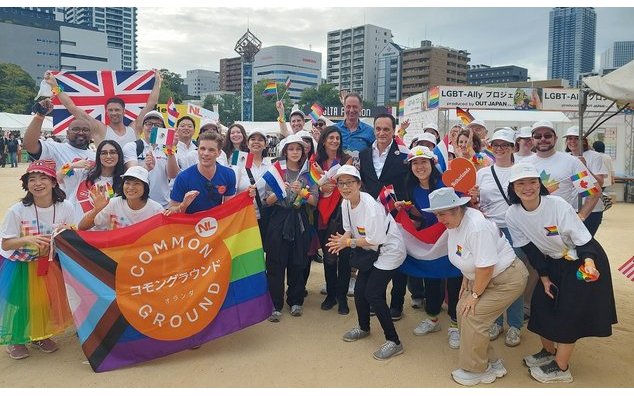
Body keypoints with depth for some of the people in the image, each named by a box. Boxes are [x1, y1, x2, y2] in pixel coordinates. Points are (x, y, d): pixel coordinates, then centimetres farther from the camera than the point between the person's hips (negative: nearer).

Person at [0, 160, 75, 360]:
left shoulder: (65, 208, -16)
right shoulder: (17, 211, -22)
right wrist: (27, 240, -32)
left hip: (49, 264, 2)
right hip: (19, 265, -2)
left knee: (46, 300, 10)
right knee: (19, 301, 1)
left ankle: (40, 335, 34)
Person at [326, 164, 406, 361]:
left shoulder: (370, 205, -29)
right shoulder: (345, 203, -4)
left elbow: (375, 240, -27)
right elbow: (350, 229, 5)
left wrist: (348, 242, -20)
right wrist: (342, 240, -17)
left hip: (389, 249, -8)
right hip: (371, 250, 8)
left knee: (373, 294, -12)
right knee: (359, 290, 10)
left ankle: (393, 342, 1)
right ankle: (363, 328, 37)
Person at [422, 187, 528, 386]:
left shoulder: (476, 227, -32)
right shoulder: (454, 222, -4)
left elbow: (485, 267, -29)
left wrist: (475, 294, -18)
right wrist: (466, 282, 9)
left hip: (507, 279, -9)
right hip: (482, 278, 9)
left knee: (472, 316, -13)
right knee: (462, 311, 3)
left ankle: (478, 371, 9)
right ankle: (491, 363, 20)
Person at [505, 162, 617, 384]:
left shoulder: (558, 205, -29)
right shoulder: (513, 215, -15)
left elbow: (583, 239, -23)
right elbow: (530, 249, -5)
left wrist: (588, 262, -41)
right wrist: (544, 277, -4)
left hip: (583, 260, -5)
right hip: (554, 262, 5)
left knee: (569, 310, -6)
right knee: (540, 303, 5)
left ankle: (561, 368, 10)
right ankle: (548, 351, 30)